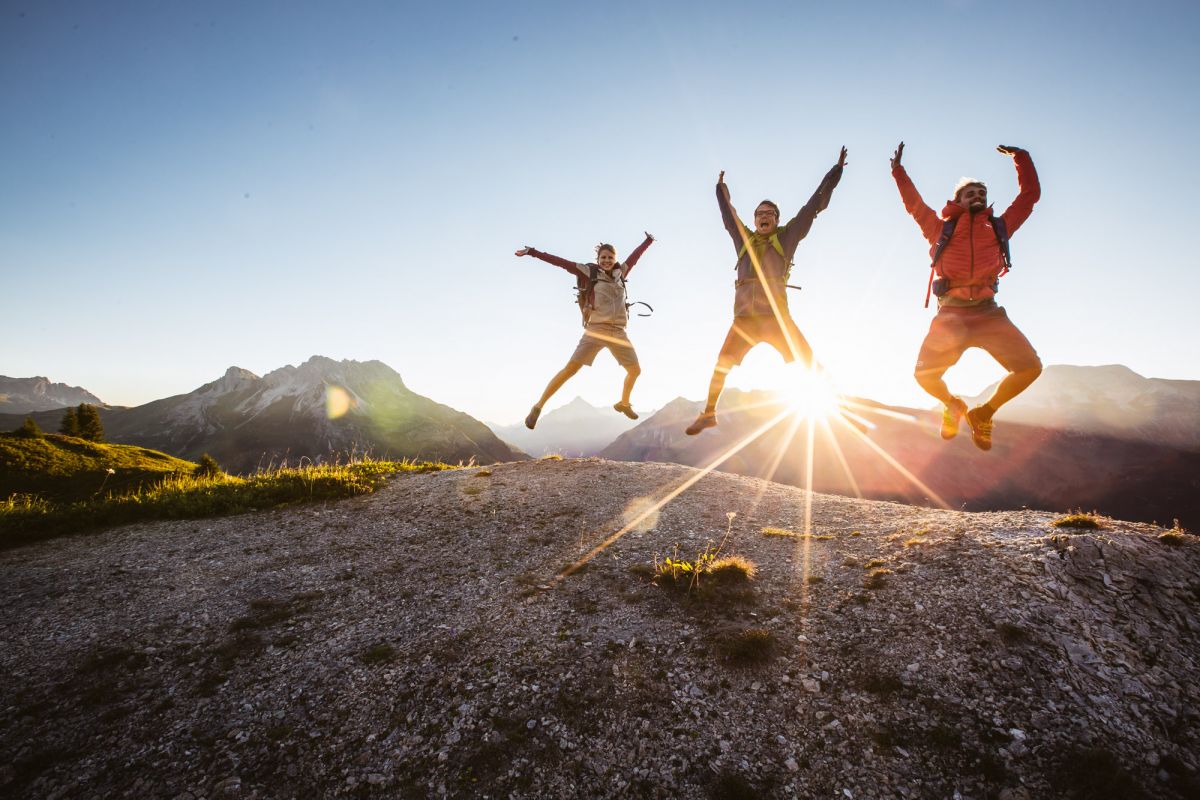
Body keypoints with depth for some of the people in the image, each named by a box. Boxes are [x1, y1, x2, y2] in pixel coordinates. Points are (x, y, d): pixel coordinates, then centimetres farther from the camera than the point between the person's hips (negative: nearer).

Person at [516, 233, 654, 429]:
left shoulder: (620, 273, 14)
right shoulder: (589, 272, 2)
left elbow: (634, 256, 30)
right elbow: (562, 262, -3)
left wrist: (647, 241, 46)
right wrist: (532, 252, -8)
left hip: (618, 332, 6)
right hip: (596, 329, -5)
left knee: (635, 371, 12)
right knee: (571, 368, -16)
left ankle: (624, 403, 39)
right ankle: (538, 407, -10)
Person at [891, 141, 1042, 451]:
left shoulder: (998, 226, 22)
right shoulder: (942, 228, 17)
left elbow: (1030, 194, 29)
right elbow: (913, 203, 23)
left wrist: (1021, 158, 31)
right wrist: (898, 170, 25)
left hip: (988, 313, 2)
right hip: (951, 313, -2)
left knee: (1030, 367, -13)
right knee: (924, 375, -17)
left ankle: (983, 413, 12)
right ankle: (953, 406, 19)